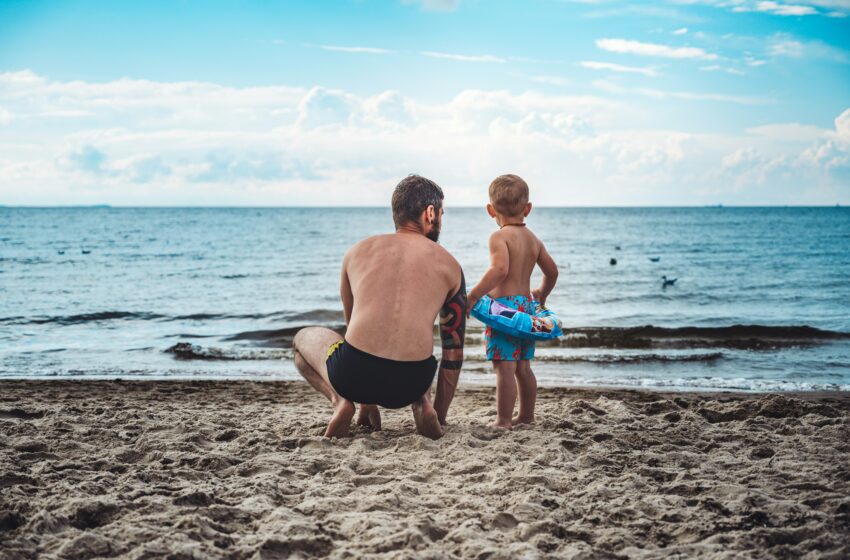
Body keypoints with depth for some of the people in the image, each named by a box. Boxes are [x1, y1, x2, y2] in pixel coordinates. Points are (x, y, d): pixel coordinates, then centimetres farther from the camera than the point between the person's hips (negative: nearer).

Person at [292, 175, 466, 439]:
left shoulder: (358, 252, 17)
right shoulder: (448, 265, 13)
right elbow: (454, 352, 16)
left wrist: (366, 402, 39)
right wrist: (440, 414, 26)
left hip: (353, 374, -1)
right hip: (410, 384, 1)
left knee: (303, 338, 31)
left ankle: (339, 400, 4)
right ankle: (421, 404, 8)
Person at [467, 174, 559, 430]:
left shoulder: (499, 237, -11)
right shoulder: (533, 239, 12)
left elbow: (500, 269, -27)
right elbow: (552, 271, 17)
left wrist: (474, 295, -24)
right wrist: (542, 293, 36)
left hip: (504, 305, -8)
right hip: (527, 304, 8)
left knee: (504, 367, -7)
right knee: (523, 366, 18)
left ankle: (503, 421, -5)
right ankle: (526, 415, 27)